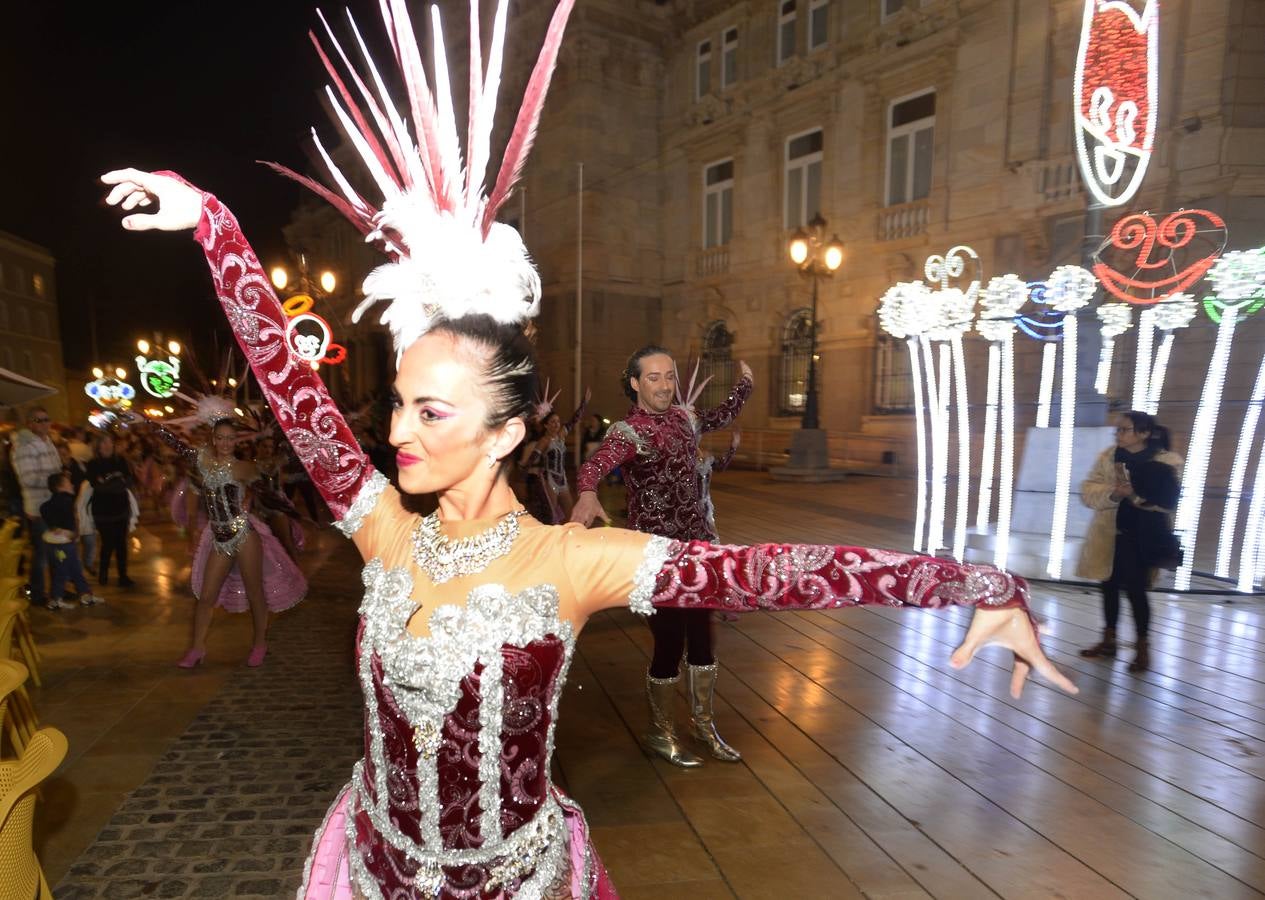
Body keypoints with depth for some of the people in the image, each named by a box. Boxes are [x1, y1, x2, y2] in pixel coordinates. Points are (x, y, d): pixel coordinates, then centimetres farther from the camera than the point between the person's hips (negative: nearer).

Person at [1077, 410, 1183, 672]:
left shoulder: (1168, 461, -6)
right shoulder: (1108, 457, 4)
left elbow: (1167, 501, -15)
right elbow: (1088, 491, -3)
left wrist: (1135, 495, -27)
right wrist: (1112, 493, -21)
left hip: (1142, 536, -4)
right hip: (1109, 533, 4)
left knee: (1134, 589, -4)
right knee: (1109, 585, 13)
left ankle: (1143, 647, 13)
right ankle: (1108, 640, 27)